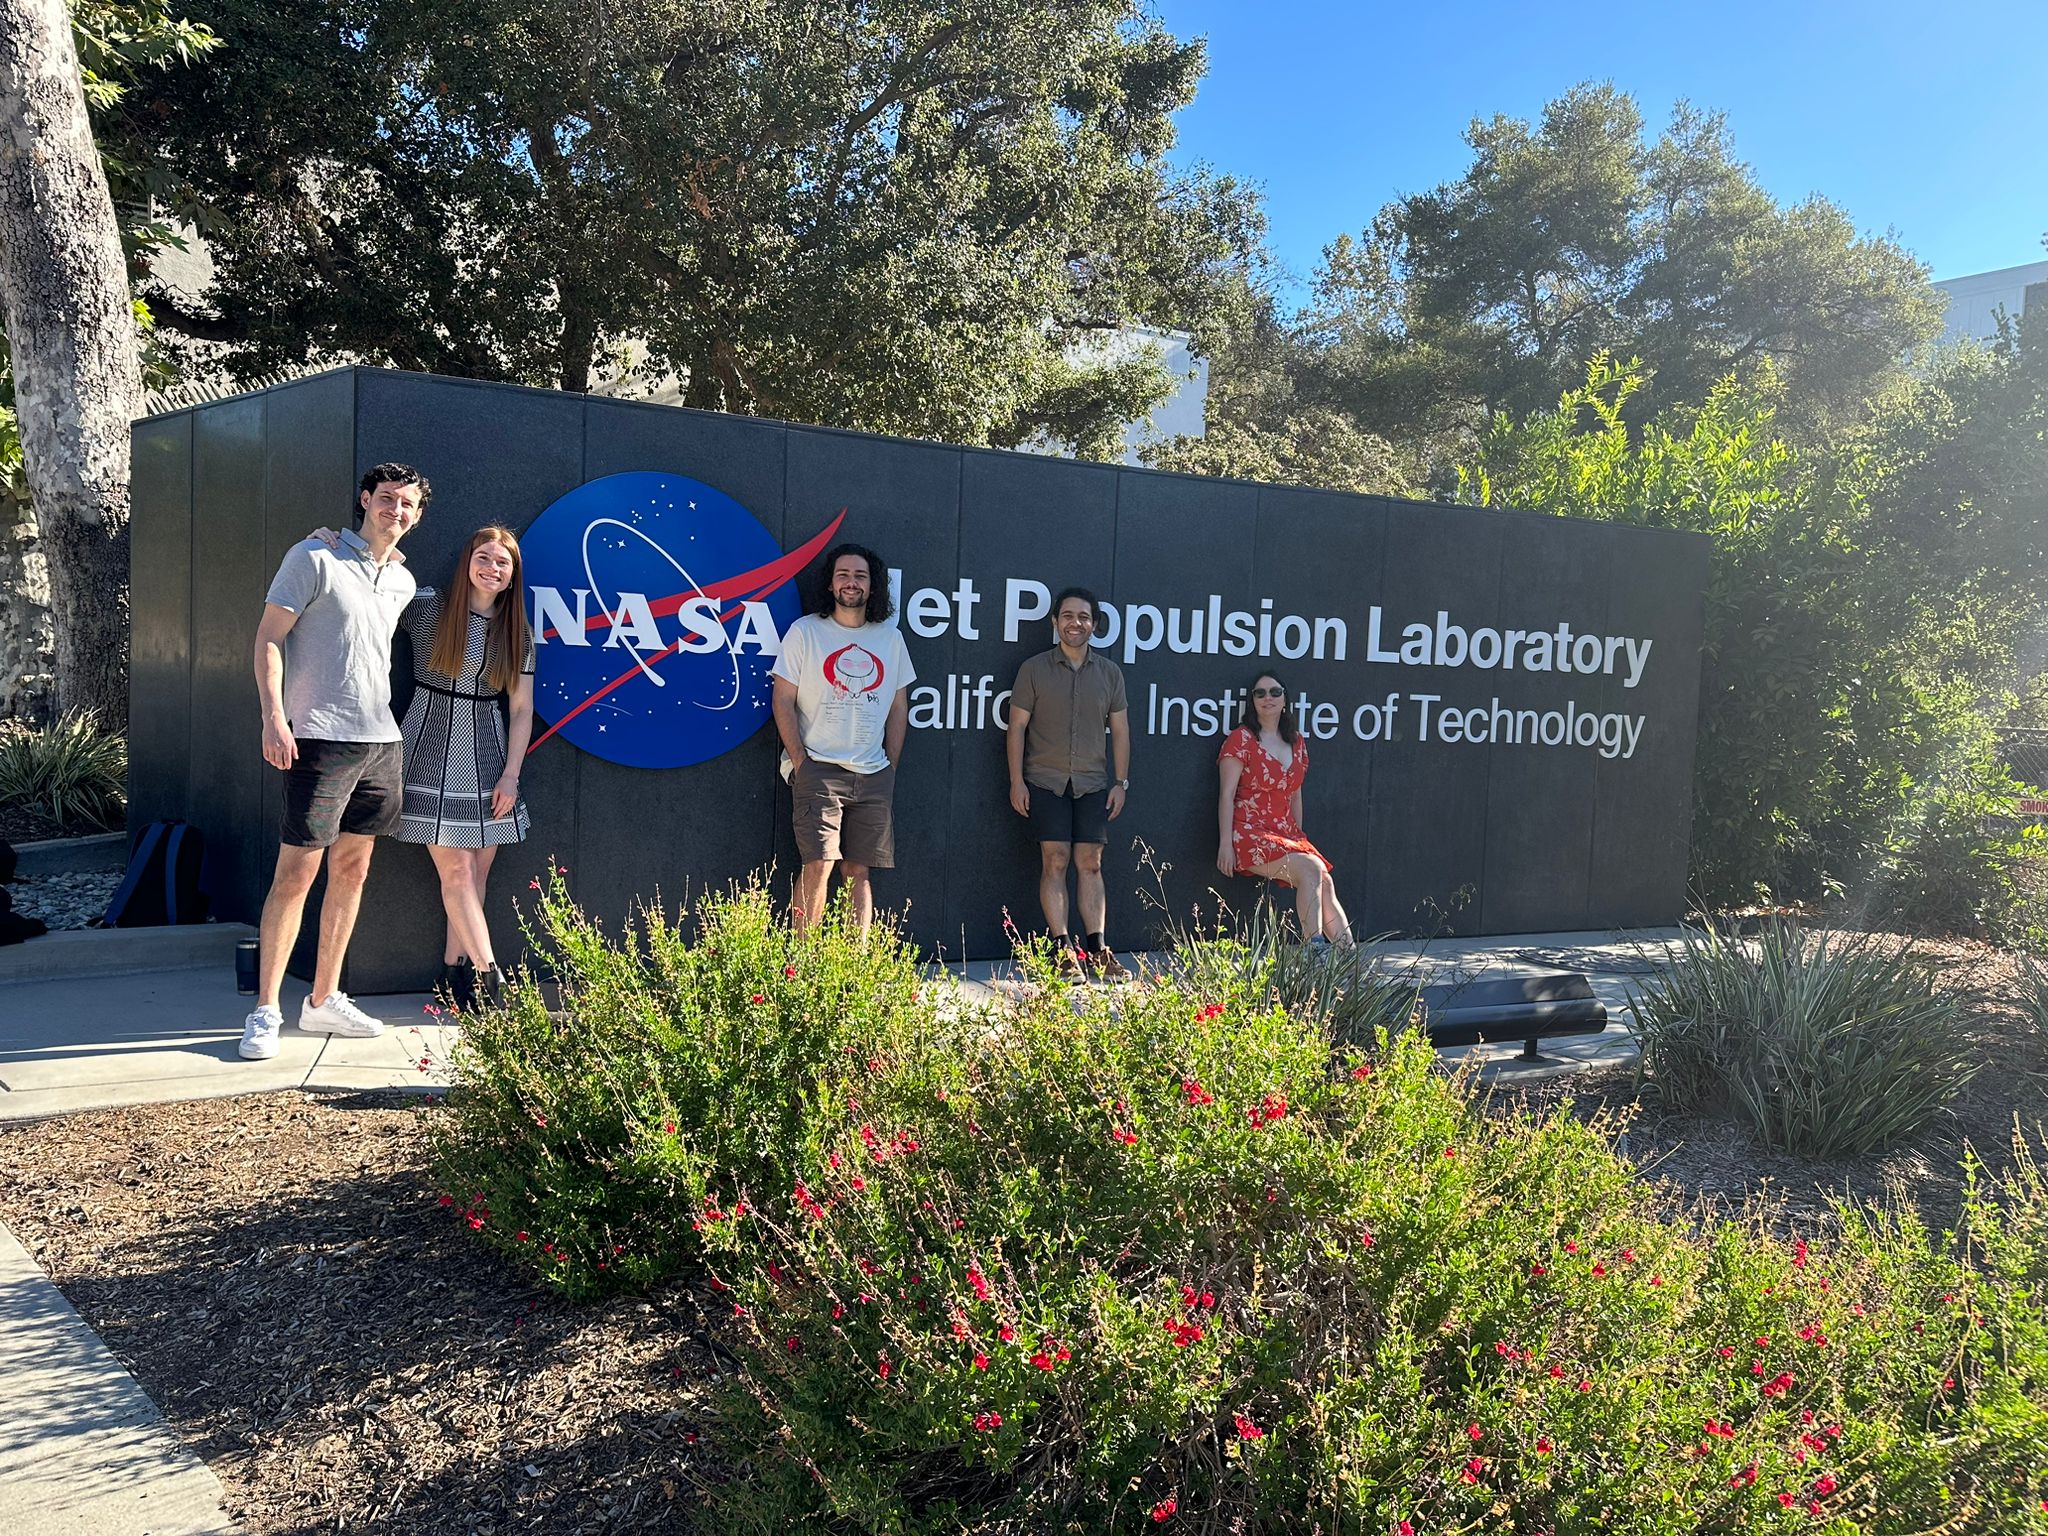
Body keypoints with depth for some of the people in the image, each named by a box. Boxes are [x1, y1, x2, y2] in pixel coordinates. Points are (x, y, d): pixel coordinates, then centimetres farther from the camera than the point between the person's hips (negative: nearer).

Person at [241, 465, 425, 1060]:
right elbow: (269, 636, -6)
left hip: (381, 741, 7)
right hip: (320, 739, -7)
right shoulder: (315, 558, -3)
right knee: (296, 872, -7)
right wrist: (273, 717, -16)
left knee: (352, 870, 10)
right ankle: (265, 1011, 2)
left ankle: (324, 1001, 19)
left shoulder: (403, 581, 16)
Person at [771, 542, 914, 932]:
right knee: (818, 865, -12)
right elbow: (783, 701, -1)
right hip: (818, 768, -3)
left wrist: (889, 769, 9)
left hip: (873, 775, 4)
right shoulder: (805, 632, 2)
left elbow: (899, 706, 15)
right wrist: (800, 762, -8)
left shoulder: (890, 637, 12)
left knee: (859, 872, 6)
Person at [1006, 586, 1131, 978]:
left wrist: (1121, 782, 6)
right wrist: (1016, 781, -4)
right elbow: (1017, 726, 1)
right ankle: (1063, 949, -3)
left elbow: (1119, 729, 12)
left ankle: (1097, 949, 4)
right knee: (1055, 862, -5)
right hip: (1045, 782, -2)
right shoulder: (1034, 669, 2)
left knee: (1090, 864, 2)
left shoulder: (1110, 673, 9)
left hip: (1093, 784, 2)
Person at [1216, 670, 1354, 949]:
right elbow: (1227, 794, -7)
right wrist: (1225, 844, -14)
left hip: (1287, 835, 6)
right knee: (1312, 869, -26)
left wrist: (1299, 839, 18)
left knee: (1325, 883, -17)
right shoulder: (1241, 739, -2)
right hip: (1250, 834, -6)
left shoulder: (1297, 743, 17)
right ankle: (1315, 950, -28)